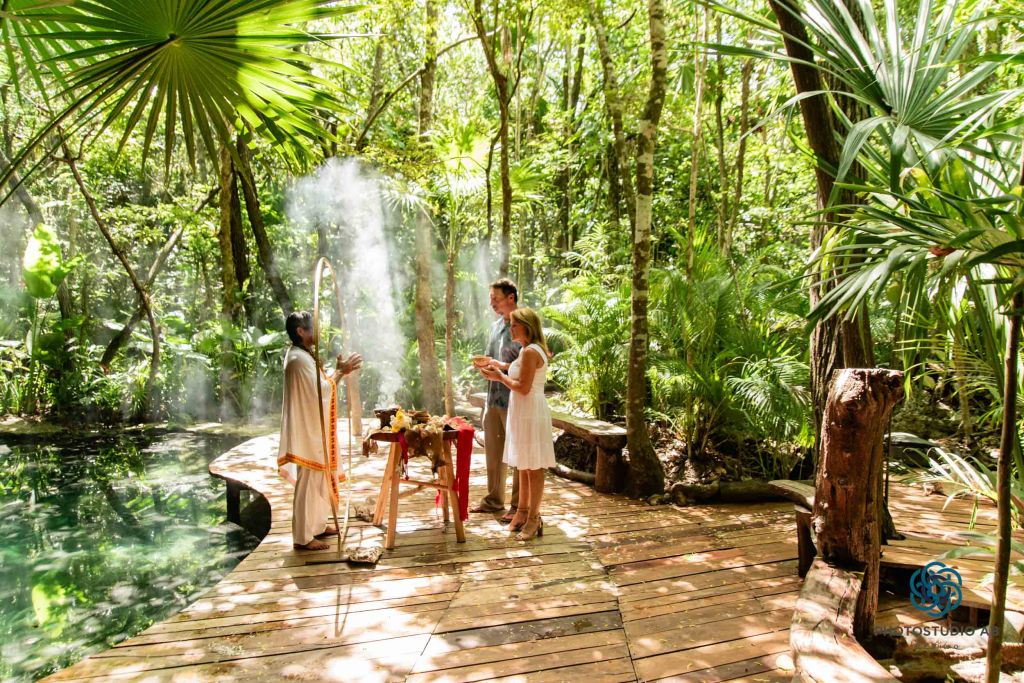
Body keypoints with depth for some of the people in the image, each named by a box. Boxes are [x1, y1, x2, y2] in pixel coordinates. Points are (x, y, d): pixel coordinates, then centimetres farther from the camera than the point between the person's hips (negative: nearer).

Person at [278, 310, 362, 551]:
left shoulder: (303, 355, 13)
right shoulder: (298, 358, -20)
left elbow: (319, 387, 18)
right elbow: (320, 390, -21)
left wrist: (339, 370, 10)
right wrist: (340, 371, -11)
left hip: (315, 428, 11)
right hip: (308, 429, -11)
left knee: (318, 478, 18)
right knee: (308, 481, -4)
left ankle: (317, 526, 30)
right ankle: (303, 537, 4)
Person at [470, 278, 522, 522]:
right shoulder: (495, 326, 14)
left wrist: (502, 366, -20)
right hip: (494, 397, 8)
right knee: (493, 451, 15)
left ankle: (518, 505, 13)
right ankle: (494, 499, 29)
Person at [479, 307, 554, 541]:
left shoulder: (530, 352, -18)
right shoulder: (527, 350, 14)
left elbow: (523, 388, -21)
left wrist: (500, 377, -10)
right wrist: (500, 370, 10)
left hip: (531, 413, -10)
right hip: (523, 413, 10)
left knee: (533, 467, -2)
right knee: (523, 465, 16)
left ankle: (533, 518, 5)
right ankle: (523, 511, 26)